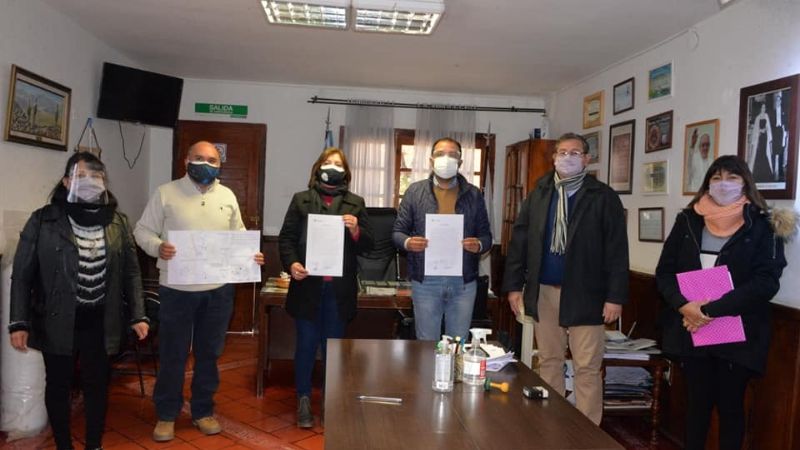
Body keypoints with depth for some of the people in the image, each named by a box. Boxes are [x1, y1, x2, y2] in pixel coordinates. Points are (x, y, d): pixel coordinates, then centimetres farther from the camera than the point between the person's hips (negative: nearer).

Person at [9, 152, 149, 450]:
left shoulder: (118, 222, 1)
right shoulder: (43, 220, -6)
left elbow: (131, 272, 6)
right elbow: (22, 275, -3)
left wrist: (137, 315, 1)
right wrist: (19, 323, -7)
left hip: (99, 322, 2)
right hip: (57, 321, -1)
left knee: (97, 384, 11)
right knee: (58, 384, 12)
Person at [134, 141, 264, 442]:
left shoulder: (228, 196, 8)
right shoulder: (166, 193, -2)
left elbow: (239, 234, 14)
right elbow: (143, 230, -1)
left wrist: (251, 254, -4)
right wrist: (157, 247, -20)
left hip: (219, 289, 3)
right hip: (177, 288, -3)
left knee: (208, 353, 13)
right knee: (172, 353, 7)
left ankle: (203, 411, 29)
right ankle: (166, 415, 23)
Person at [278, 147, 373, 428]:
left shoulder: (356, 203, 8)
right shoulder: (301, 200, 6)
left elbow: (367, 245, 6)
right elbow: (286, 237, 3)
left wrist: (356, 231, -15)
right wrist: (291, 263, -14)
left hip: (340, 288, 1)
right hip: (308, 285, -1)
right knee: (306, 343, 7)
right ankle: (304, 399, 22)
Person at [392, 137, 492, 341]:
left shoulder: (474, 194, 7)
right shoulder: (415, 191, 4)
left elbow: (486, 235, 8)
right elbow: (397, 231, 4)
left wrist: (479, 245, -14)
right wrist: (407, 242, -17)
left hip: (463, 281, 1)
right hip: (425, 280, -1)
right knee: (426, 344, 10)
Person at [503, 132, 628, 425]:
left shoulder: (603, 197, -2)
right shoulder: (538, 195, 8)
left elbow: (617, 250, -5)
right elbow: (519, 241, 8)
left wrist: (615, 297, -10)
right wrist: (514, 285, 3)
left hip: (585, 295, -3)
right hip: (544, 292, 3)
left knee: (587, 368, 3)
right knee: (549, 362, 13)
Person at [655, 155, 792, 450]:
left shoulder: (763, 226, -3)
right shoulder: (688, 221, 4)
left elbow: (766, 282, -14)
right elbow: (664, 271, 1)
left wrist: (710, 310, -20)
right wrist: (684, 305, -17)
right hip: (691, 331, 2)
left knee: (730, 405, 11)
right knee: (697, 401, 14)